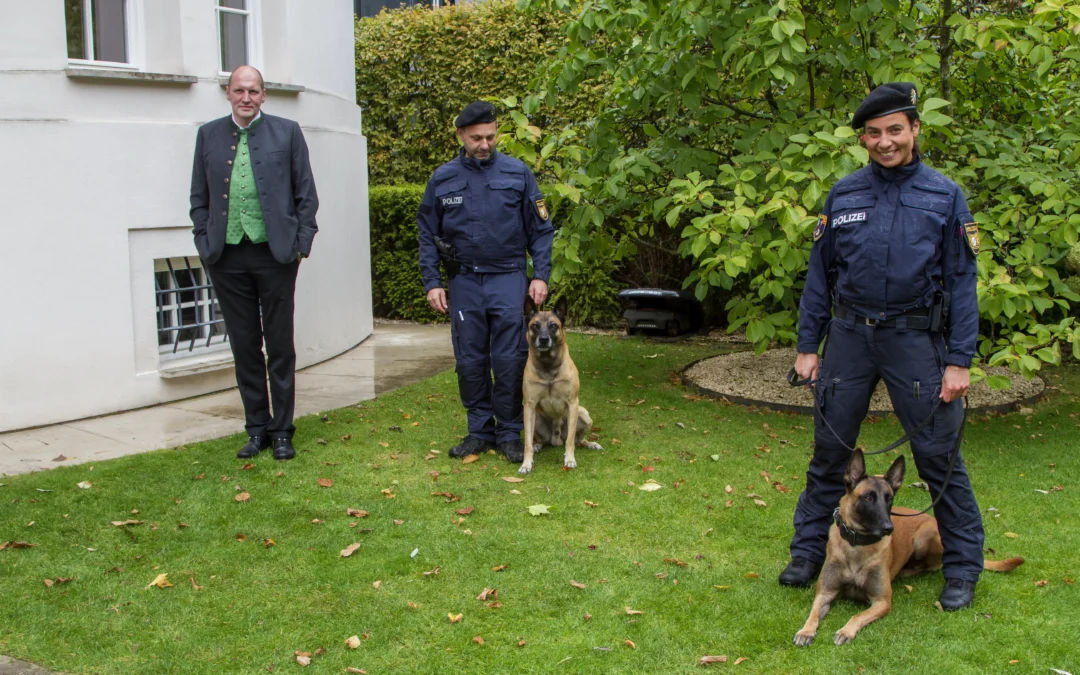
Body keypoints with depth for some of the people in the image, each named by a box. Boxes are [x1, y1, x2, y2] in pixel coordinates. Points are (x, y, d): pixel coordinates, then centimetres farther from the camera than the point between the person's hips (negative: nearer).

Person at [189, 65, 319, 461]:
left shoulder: (286, 132, 3)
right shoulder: (209, 135, 9)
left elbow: (305, 193, 3)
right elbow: (199, 198, 12)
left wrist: (301, 244, -4)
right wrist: (205, 244, 2)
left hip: (274, 254, -2)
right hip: (227, 257, 2)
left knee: (280, 347, 4)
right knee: (244, 347, 9)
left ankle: (282, 432, 14)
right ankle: (256, 429, 20)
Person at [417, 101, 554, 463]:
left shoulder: (517, 173, -1)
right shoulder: (443, 179, 3)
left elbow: (540, 229, 3)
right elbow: (428, 235, 8)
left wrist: (541, 275, -4)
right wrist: (432, 282, 1)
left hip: (508, 278, -2)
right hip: (464, 281, 2)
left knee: (509, 359, -2)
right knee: (470, 360, 7)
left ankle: (509, 433, 11)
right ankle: (480, 430, 20)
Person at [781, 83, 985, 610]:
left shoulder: (944, 197, -1)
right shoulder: (843, 195, 6)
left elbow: (961, 282, -2)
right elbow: (820, 272, 9)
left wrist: (958, 361, -8)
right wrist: (807, 345, 5)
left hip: (915, 339, -2)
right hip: (849, 335, 3)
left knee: (938, 454, 2)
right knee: (830, 449, 9)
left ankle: (962, 567, 16)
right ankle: (809, 550, 23)